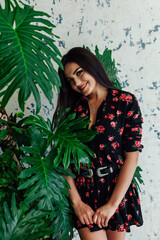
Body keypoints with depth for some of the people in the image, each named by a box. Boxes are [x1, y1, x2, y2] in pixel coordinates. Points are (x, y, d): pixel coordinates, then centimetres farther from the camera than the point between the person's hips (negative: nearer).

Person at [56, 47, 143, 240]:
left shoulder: (126, 102, -6)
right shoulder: (72, 108, 2)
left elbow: (132, 157, -10)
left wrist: (112, 204, -12)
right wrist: (76, 202, -10)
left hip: (118, 189, -1)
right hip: (83, 191, 1)